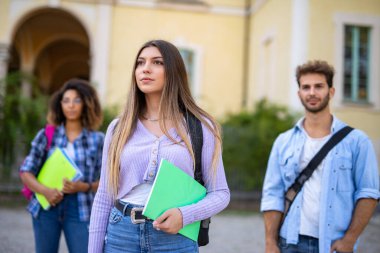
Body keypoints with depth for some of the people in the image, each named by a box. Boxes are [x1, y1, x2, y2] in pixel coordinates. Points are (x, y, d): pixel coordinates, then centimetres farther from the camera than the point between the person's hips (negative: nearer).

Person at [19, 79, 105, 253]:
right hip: (46, 206, 1)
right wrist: (44, 191, -14)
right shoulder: (46, 135, 5)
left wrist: (84, 187, -15)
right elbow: (25, 172, 3)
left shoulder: (97, 140, 3)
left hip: (79, 209, -1)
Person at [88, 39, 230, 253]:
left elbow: (220, 193, 1)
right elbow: (104, 197, 6)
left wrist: (185, 215, -16)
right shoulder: (118, 128, 4)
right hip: (121, 235, 2)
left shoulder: (200, 127, -2)